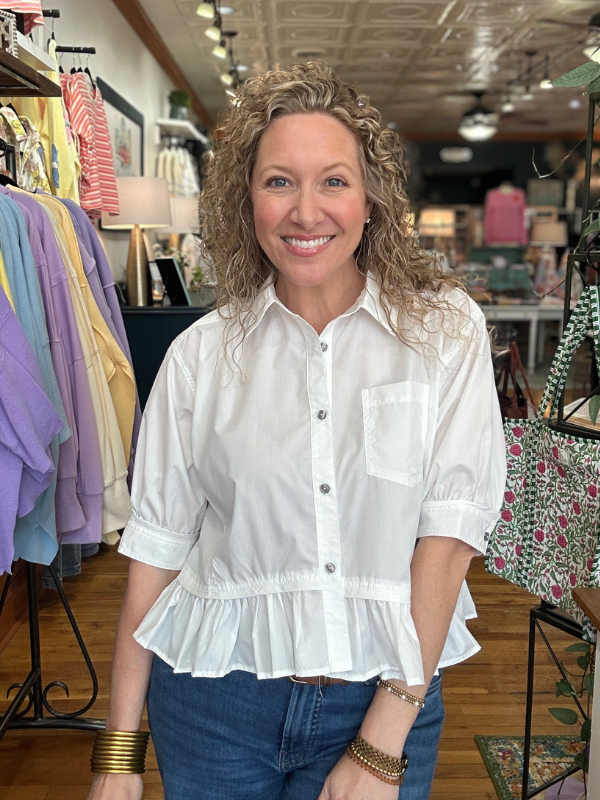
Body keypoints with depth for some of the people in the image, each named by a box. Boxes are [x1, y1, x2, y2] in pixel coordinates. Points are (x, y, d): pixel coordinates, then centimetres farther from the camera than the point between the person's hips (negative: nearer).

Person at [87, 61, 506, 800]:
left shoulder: (446, 329, -7)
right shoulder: (200, 354, -4)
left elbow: (451, 531, -11)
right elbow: (157, 544, -3)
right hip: (213, 702, 2)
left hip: (387, 696, -1)